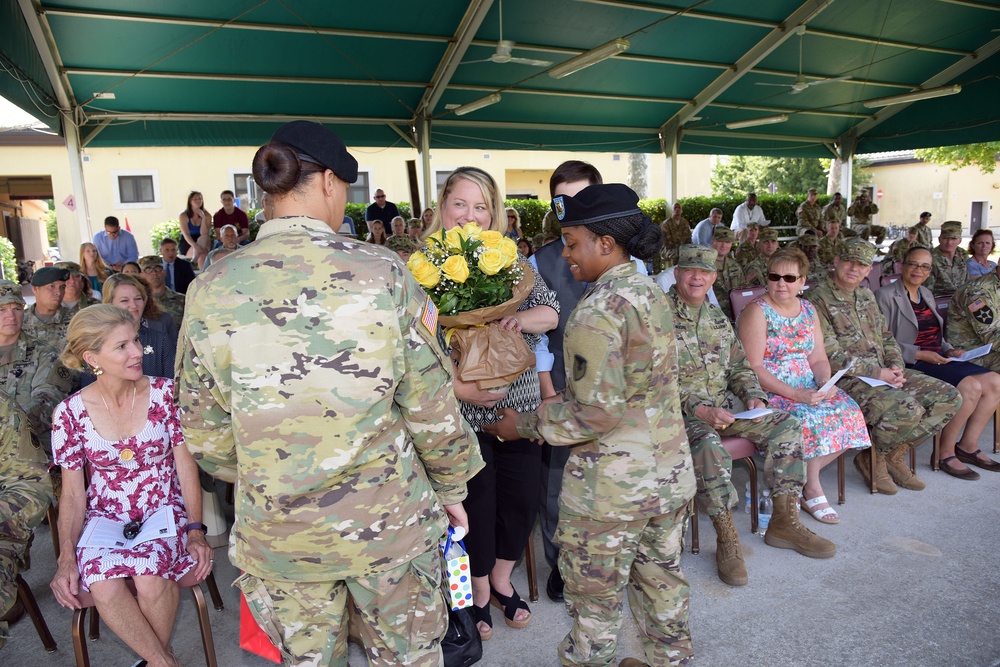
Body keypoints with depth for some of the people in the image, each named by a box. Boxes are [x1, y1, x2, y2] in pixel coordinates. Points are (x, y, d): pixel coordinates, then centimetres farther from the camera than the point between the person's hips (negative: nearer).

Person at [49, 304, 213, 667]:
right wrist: (67, 557, -10)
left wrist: (195, 530, -10)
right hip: (104, 518, 1)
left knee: (150, 578, -30)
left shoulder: (164, 392, -5)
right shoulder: (70, 413, -4)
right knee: (104, 585, -29)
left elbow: (186, 464, -3)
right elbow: (72, 493, 2)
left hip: (164, 512, -1)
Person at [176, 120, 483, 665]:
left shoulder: (212, 289, -8)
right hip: (389, 519, -2)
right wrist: (450, 486, 7)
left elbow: (204, 431, 0)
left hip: (277, 532, 2)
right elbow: (431, 406, -10)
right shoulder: (381, 271, -15)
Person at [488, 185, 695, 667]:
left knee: (595, 597, 11)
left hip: (612, 484, -8)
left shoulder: (598, 309, -21)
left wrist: (524, 425, -11)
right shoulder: (650, 293, 6)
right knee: (661, 582, 24)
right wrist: (555, 406, 15)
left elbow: (597, 412, -24)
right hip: (670, 473, 9)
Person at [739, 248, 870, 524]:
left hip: (809, 388, 7)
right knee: (809, 419, -29)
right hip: (770, 391, -7)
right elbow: (754, 368, -16)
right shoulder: (757, 311, -9)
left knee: (849, 413, -14)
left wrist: (825, 383, -10)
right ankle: (812, 490, -6)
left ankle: (798, 478, -2)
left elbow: (819, 359, 12)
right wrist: (795, 395, -23)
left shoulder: (808, 310, 12)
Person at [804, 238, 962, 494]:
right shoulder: (817, 299, -12)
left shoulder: (866, 295, 17)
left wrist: (896, 366, 0)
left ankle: (895, 452, 8)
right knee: (907, 408, -30)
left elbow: (886, 337, 21)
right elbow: (830, 355, -18)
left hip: (883, 373, 9)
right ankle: (872, 459, -2)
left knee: (949, 397, -2)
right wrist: (878, 373, -17)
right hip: (846, 380, -9)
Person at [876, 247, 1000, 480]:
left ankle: (968, 445, 5)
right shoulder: (886, 296, -8)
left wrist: (949, 350, 7)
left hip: (939, 360, 9)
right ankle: (945, 453, -11)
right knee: (972, 387, -24)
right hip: (910, 364, -9)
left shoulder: (927, 294, 20)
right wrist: (920, 355, -21)